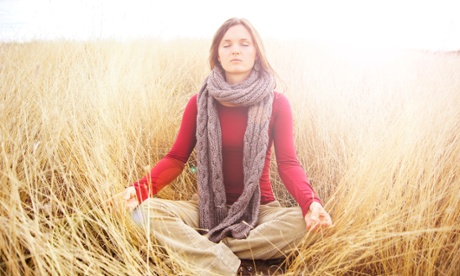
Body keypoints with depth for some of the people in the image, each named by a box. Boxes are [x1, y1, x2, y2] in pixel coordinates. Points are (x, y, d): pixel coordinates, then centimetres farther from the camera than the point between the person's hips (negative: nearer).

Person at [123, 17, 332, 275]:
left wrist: (310, 202, -33)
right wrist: (141, 188, -20)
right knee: (148, 210, -24)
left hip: (259, 209, 0)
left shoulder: (276, 103, -5)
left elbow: (288, 163, -12)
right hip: (208, 208, 1)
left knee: (300, 222, -31)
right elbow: (176, 158, -2)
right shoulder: (200, 102, -1)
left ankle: (197, 250, -21)